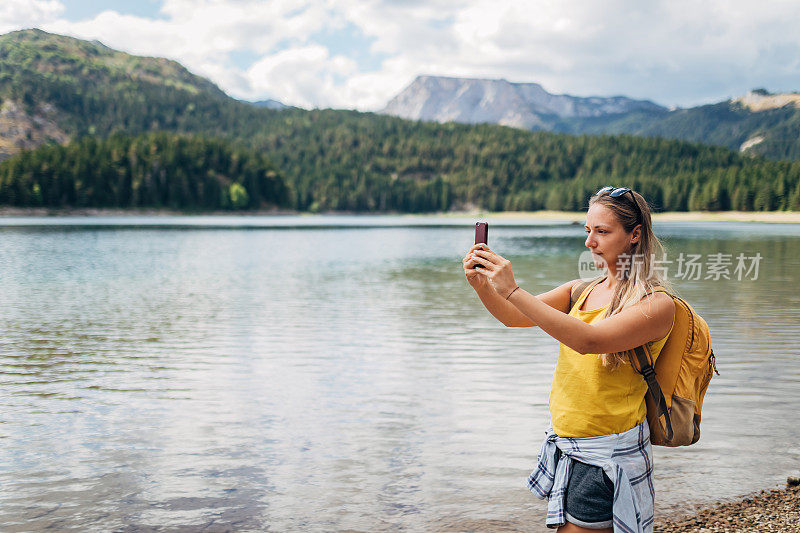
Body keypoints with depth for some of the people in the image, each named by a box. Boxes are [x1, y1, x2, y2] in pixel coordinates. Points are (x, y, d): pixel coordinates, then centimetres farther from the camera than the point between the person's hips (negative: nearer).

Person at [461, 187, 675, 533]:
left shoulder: (657, 304, -14)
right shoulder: (581, 291, 8)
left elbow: (589, 340, -29)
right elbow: (514, 317, -1)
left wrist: (513, 290, -33)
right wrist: (482, 285, -22)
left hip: (607, 457, -7)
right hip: (563, 446, 7)